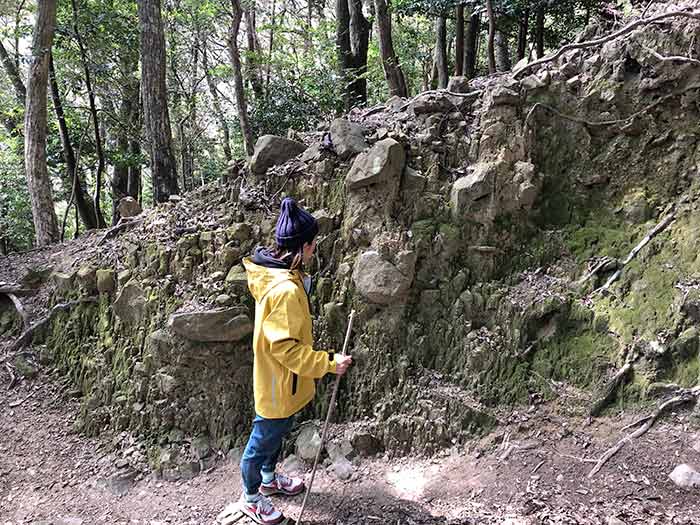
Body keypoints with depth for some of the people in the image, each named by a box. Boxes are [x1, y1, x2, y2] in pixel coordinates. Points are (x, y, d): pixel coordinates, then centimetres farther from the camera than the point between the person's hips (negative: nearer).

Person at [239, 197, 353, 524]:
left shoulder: (277, 275, -2)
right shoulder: (286, 290, -34)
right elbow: (285, 347, -30)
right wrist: (328, 363, -26)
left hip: (282, 382, 9)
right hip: (278, 384, -9)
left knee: (277, 433, 28)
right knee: (263, 440, 14)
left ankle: (269, 480, 51)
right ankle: (251, 498, 36)